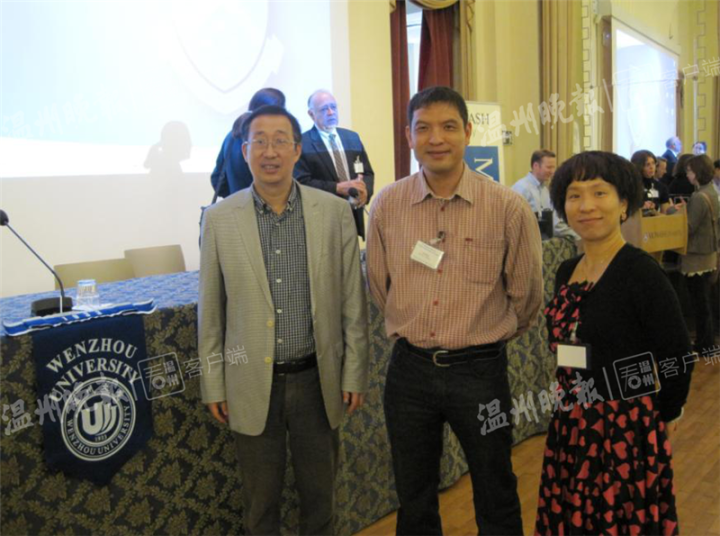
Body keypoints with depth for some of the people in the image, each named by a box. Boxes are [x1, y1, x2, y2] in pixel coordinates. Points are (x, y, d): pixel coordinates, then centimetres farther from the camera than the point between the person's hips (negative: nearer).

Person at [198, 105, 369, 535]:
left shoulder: (335, 212, -4)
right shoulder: (219, 218, -3)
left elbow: (353, 303, 0)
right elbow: (211, 312, 2)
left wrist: (355, 374, 0)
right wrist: (214, 384, 3)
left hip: (317, 380, 0)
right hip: (252, 383, 0)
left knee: (320, 493, 17)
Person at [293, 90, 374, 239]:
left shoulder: (352, 137, 14)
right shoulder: (302, 143, -4)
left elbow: (368, 173, 13)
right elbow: (302, 182, -12)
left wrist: (365, 190, -10)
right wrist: (338, 188, -20)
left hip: (355, 216, 5)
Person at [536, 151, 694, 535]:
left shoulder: (641, 272, -15)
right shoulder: (566, 272, 5)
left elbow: (676, 357, -11)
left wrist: (663, 417, 1)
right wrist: (572, 400, 14)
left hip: (625, 432, -6)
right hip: (569, 429, 6)